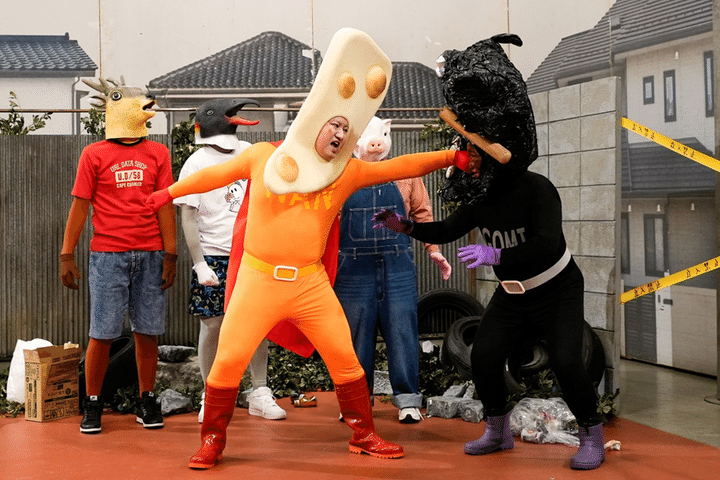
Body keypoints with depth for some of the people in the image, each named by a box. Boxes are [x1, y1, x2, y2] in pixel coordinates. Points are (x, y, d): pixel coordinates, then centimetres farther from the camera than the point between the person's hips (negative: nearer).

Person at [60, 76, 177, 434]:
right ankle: (92, 405, 13)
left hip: (150, 255, 2)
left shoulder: (157, 153, 9)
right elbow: (80, 206, 4)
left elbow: (165, 205, 7)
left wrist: (170, 256, 2)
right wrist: (67, 255, 1)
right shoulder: (94, 155, 3)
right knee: (102, 334, -1)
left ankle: (147, 402, 17)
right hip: (108, 254, -2)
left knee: (147, 331, 5)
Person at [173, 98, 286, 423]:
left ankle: (260, 394, 15)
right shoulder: (197, 163, -5)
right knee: (212, 325, -1)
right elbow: (187, 216, -8)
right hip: (214, 256, -4)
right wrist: (200, 264, -13)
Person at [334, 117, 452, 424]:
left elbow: (421, 213, 14)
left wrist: (433, 250, 7)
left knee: (402, 331, -1)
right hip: (354, 269, 0)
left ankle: (407, 399, 9)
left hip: (398, 267, 0)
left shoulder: (405, 174, 8)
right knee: (356, 335, 6)